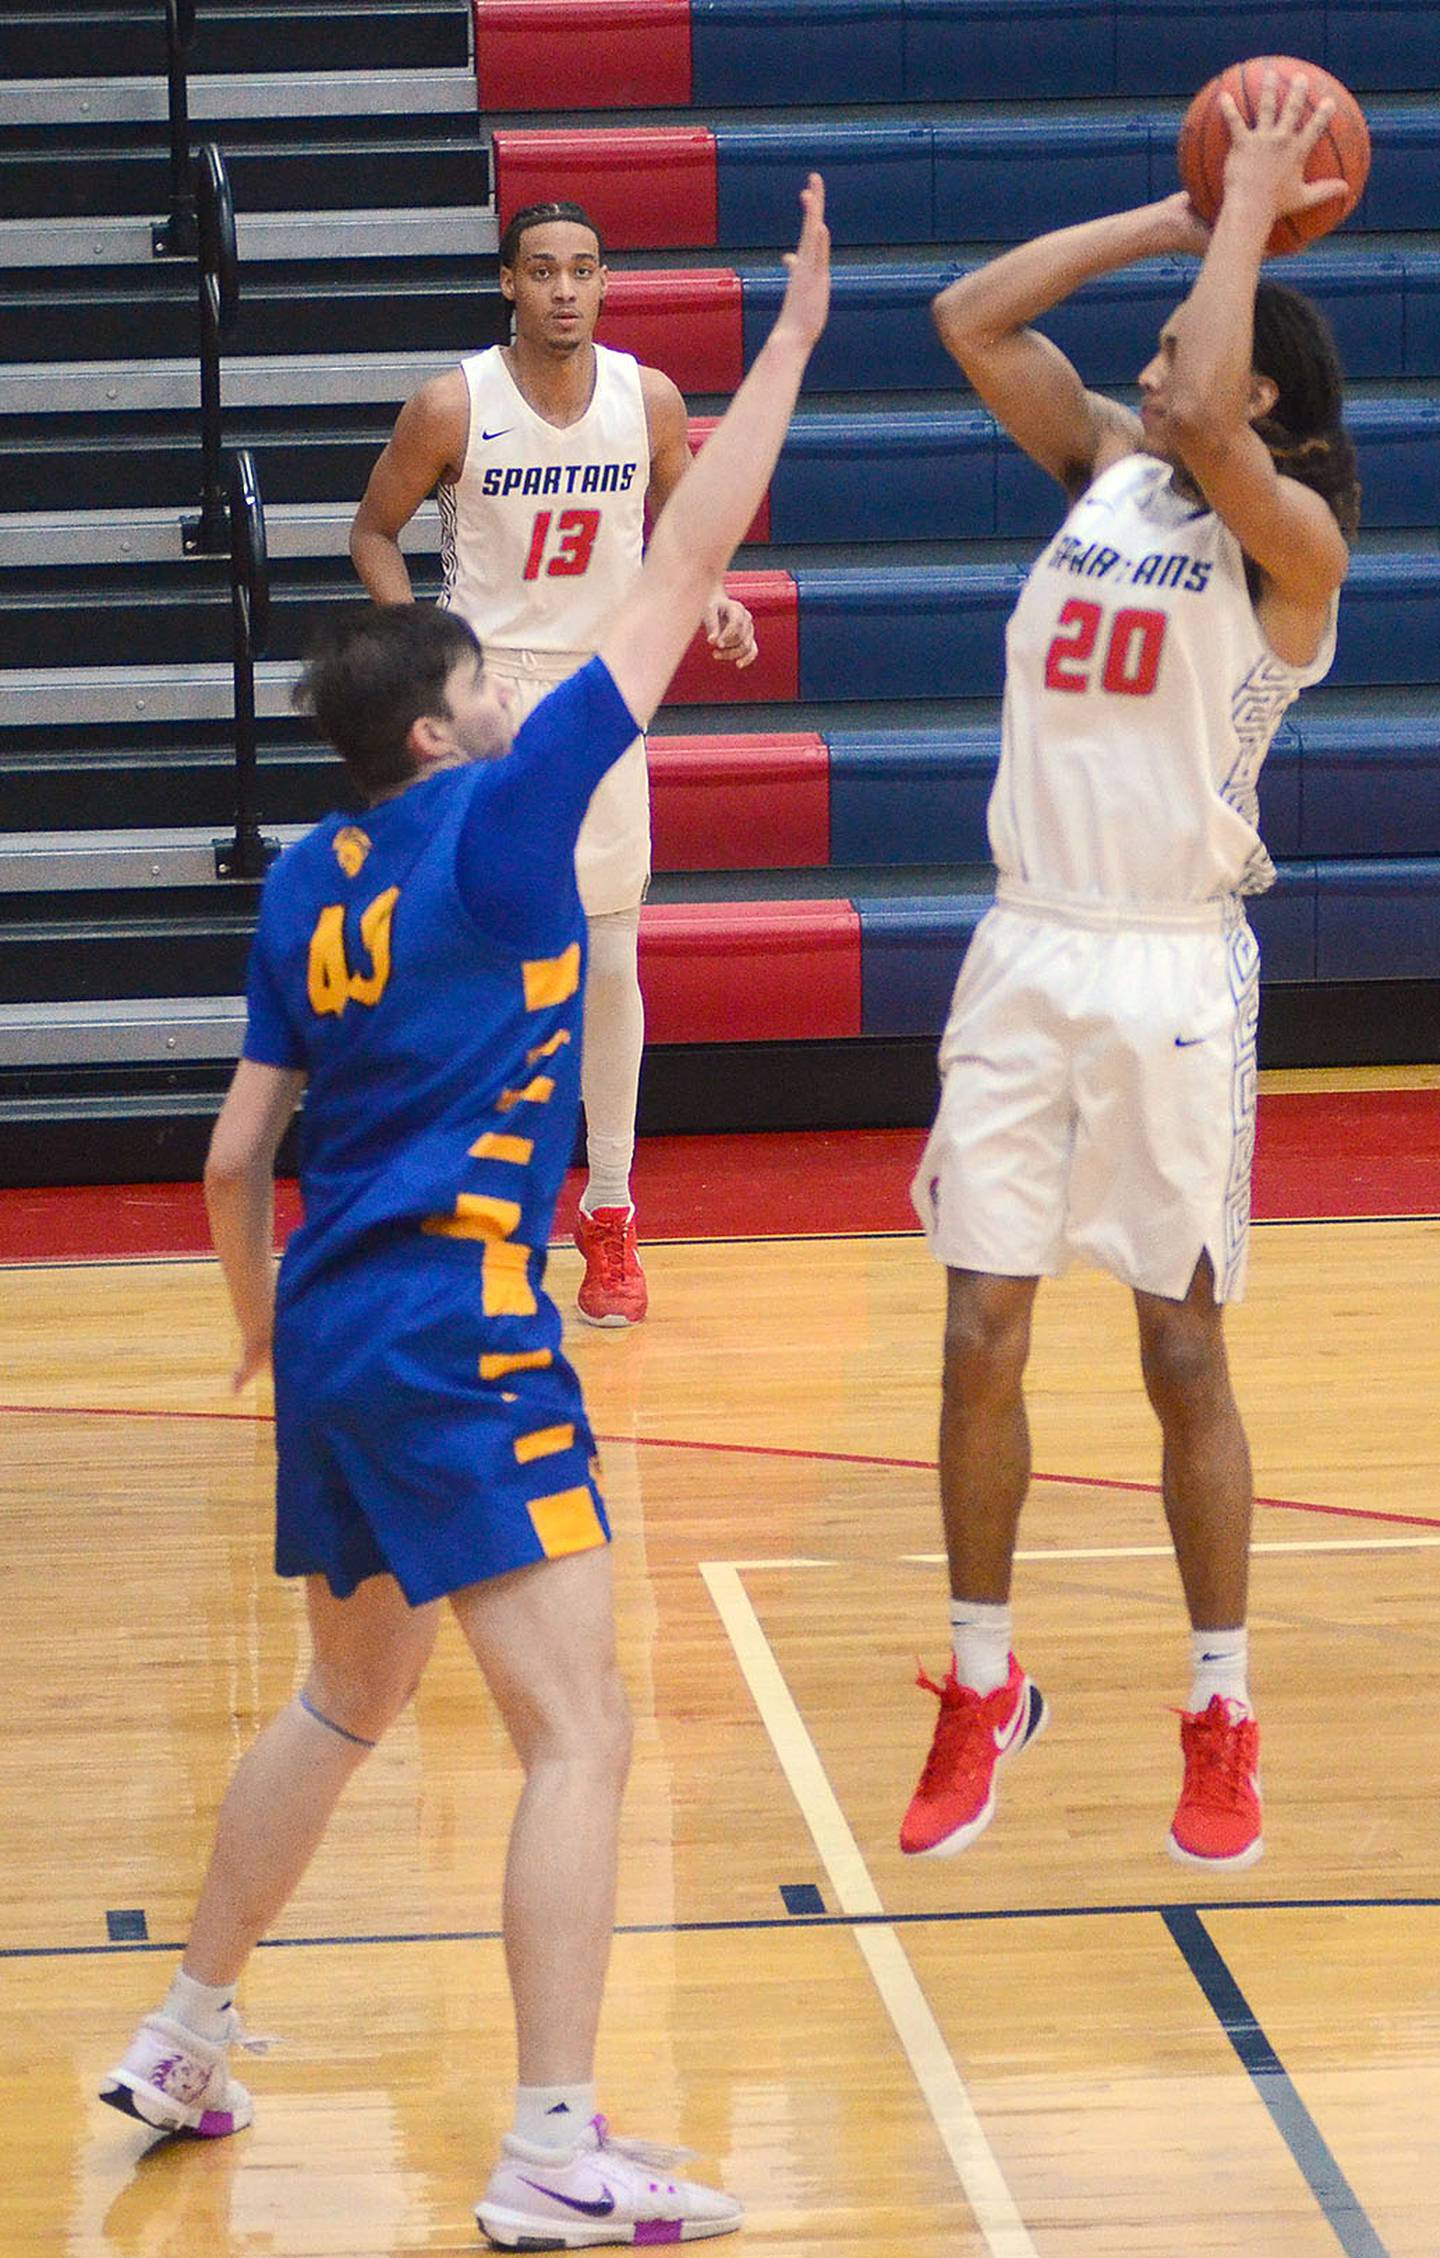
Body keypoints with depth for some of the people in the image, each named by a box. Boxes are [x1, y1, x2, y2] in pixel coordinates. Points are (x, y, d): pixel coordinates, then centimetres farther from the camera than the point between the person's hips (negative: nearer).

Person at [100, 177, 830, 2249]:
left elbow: (236, 1163, 12)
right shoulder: (496, 818, -8)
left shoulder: (309, 886, 11)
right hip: (453, 1325, -8)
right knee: (578, 1728, -10)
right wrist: (792, 339, -2)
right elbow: (680, 579, -8)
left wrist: (265, 1340, 28)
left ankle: (184, 2043, 34)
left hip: (335, 1330, 8)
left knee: (352, 1696, 26)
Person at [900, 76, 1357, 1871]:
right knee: (981, 1338, 5)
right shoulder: (1103, 468, 10)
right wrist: (1175, 217, 3)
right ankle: (981, 1692, 18)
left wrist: (1250, 214, -18)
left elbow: (1212, 424, -29)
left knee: (1185, 1353, 2)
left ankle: (1221, 1720, 13)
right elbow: (971, 317, 5)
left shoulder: (1293, 537, -9)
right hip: (1026, 954, 5)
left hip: (1172, 974, -5)